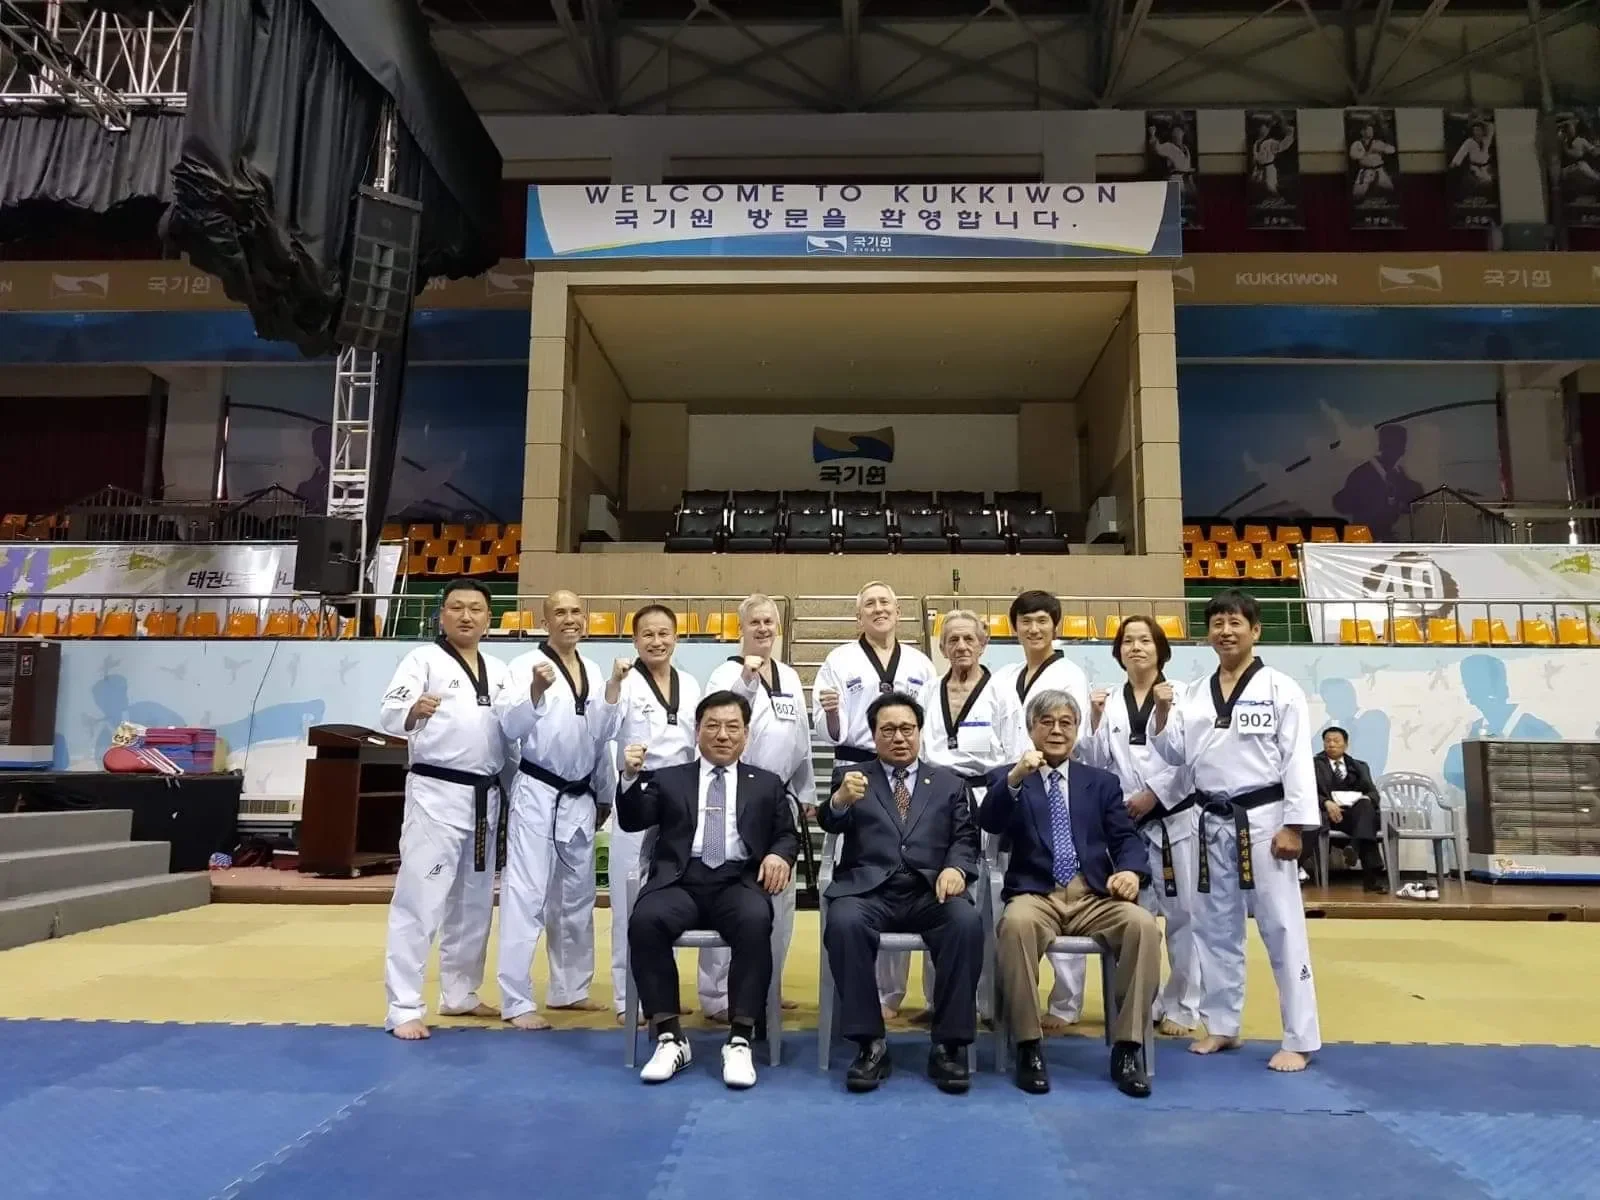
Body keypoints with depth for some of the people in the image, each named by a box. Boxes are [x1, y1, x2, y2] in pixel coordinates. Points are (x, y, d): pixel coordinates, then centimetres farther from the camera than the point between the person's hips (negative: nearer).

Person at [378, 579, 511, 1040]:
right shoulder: (423, 658, -4)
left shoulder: (498, 671, 13)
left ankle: (459, 994, 28)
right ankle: (404, 1007, 2)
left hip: (484, 797, 6)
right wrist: (412, 710, -38)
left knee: (473, 904, 14)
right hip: (436, 795, -6)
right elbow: (388, 713, -18)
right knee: (419, 901, -6)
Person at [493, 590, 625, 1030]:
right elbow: (510, 725, -20)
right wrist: (536, 690, -33)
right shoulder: (527, 665, -8)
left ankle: (570, 988, 28)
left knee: (577, 896, 15)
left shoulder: (593, 671, 9)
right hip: (537, 794, -6)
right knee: (527, 895, -6)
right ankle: (517, 1000, 2)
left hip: (580, 797, 6)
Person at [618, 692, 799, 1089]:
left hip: (740, 881, 0)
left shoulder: (767, 785, 21)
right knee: (645, 920, -31)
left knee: (756, 921, -35)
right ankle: (669, 1038, -19)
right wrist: (630, 777, -10)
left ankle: (740, 1040, -24)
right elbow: (632, 822, 8)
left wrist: (780, 854, -8)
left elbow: (788, 835, 16)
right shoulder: (667, 779, 19)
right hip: (680, 880, 1)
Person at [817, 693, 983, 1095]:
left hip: (931, 891, 1)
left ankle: (949, 1044, -17)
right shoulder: (851, 775, 16)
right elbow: (832, 822, -3)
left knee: (967, 922, -30)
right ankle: (870, 1043, -18)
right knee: (844, 922, -33)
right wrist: (839, 800, -28)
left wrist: (955, 868, -13)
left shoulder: (949, 783, 21)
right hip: (868, 890, -1)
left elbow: (965, 838, 10)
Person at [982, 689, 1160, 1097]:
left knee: (1143, 924, -28)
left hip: (1094, 896, 2)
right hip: (1036, 894, -2)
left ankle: (1128, 1049, -16)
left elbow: (1126, 838, 10)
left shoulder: (1102, 782, 20)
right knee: (1017, 923, -36)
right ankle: (1029, 1047, -22)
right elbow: (989, 824, -7)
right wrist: (1015, 778, -25)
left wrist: (1130, 869, -14)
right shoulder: (1007, 777, 13)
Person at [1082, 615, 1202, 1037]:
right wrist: (1095, 722, -7)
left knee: (1181, 914, 2)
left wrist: (1154, 794, -13)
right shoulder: (1109, 702, 7)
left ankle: (1181, 1006, 17)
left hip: (1174, 818, -3)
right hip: (1127, 822, 3)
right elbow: (1099, 764, 6)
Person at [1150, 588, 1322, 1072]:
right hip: (1212, 823, 5)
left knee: (1282, 928, -2)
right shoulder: (1195, 694, 10)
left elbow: (1297, 759, -9)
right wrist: (1162, 714, -8)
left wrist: (1293, 826, -14)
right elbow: (1176, 754, 9)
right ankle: (1221, 1025, 27)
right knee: (1214, 927, 13)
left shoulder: (1280, 689, -5)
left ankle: (1299, 1040, 9)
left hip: (1263, 820, -5)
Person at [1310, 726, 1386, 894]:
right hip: (1332, 812, -2)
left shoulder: (1359, 766, 27)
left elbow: (1373, 792, 14)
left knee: (1365, 805, -34)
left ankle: (1370, 875, -46)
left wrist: (1367, 799, -10)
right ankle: (1373, 873, -41)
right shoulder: (1314, 764, 16)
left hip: (1359, 811, 2)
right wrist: (1326, 803, -17)